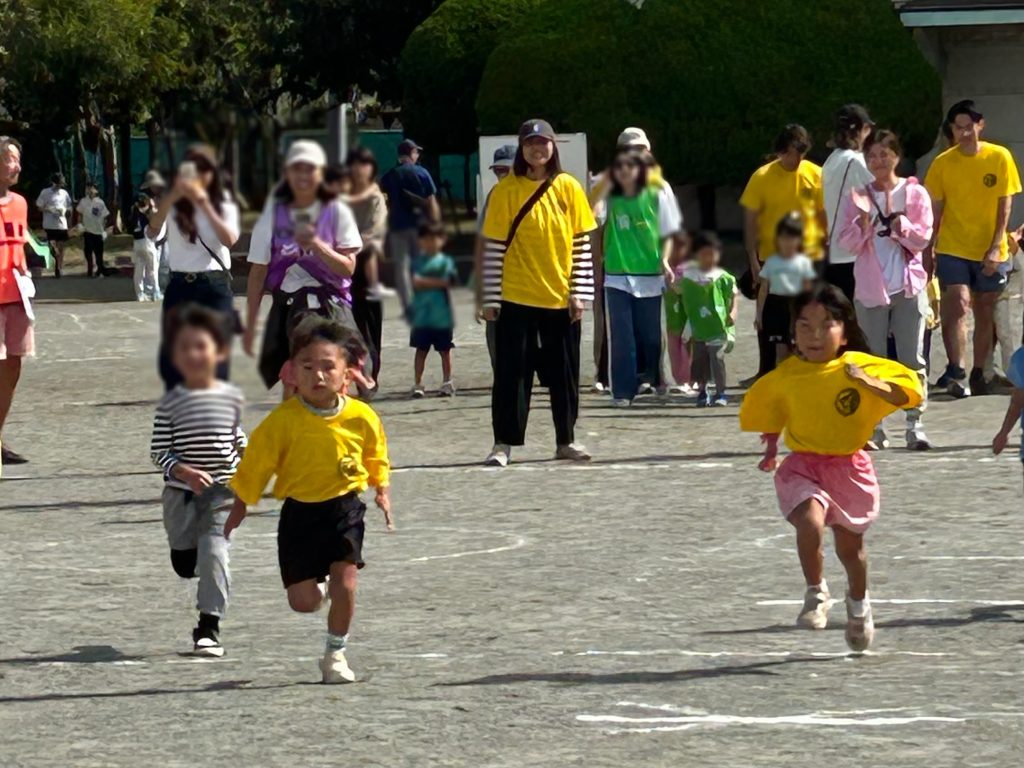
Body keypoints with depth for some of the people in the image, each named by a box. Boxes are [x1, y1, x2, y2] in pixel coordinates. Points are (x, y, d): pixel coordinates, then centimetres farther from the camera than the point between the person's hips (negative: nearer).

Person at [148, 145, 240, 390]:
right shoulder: (174, 206, 7)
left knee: (216, 358, -3)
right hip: (180, 287, 1)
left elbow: (230, 239, -13)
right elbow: (153, 233, -14)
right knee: (173, 361, -2)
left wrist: (203, 202, -21)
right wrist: (172, 196, -28)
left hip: (215, 287, -1)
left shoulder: (224, 205, 8)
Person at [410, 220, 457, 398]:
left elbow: (448, 281, -10)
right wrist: (437, 282, -13)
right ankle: (418, 384, 9)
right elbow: (415, 282, -9)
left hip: (442, 315, 0)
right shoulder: (418, 261, 4)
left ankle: (447, 383, 17)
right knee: (421, 349, 4)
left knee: (445, 349, 8)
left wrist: (425, 281, -10)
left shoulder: (445, 261, 3)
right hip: (422, 315, 0)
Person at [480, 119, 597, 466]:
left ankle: (566, 440, 19)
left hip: (561, 298, 2)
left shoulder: (569, 188, 3)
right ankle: (504, 443, 5)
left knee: (564, 372, 8)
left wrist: (581, 293, -2)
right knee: (512, 370, -1)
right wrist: (491, 299, -6)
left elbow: (582, 243, 4)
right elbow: (494, 246, -3)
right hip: (517, 298, -2)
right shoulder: (506, 190, -3)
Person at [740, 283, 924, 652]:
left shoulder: (862, 367, -10)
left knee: (850, 544, 15)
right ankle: (816, 593, -4)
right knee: (810, 521, -28)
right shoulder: (784, 377, -4)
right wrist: (771, 449, 11)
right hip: (803, 465, 0)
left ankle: (858, 601, 46)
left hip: (850, 467, 0)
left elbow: (909, 391, -16)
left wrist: (870, 384, -29)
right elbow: (766, 415, 16)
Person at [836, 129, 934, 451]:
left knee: (912, 359, -3)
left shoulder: (915, 194, 3)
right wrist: (863, 222, -15)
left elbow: (923, 238, -1)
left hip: (908, 287, -1)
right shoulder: (858, 197, 6)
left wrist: (900, 224, -15)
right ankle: (874, 429, 3)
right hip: (870, 289, 1)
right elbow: (847, 241, 0)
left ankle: (915, 426, -1)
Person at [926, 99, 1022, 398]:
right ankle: (957, 372, -19)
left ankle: (977, 374, 18)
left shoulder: (1000, 157, -3)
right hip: (952, 248, -1)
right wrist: (928, 250, -1)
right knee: (958, 305, -17)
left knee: (984, 314, 8)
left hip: (989, 252, 1)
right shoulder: (943, 163, -1)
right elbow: (935, 210, 3)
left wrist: (996, 247, -10)